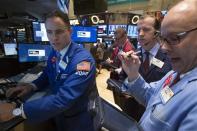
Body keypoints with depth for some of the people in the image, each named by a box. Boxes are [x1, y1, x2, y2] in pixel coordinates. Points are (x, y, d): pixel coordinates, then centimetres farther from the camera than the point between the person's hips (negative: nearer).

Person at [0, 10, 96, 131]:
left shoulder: (83, 59, -31)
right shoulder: (54, 54, -5)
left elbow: (63, 98, -35)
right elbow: (48, 74, 12)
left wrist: (16, 110, -29)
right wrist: (32, 86, -8)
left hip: (78, 120, -5)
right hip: (58, 114, 5)